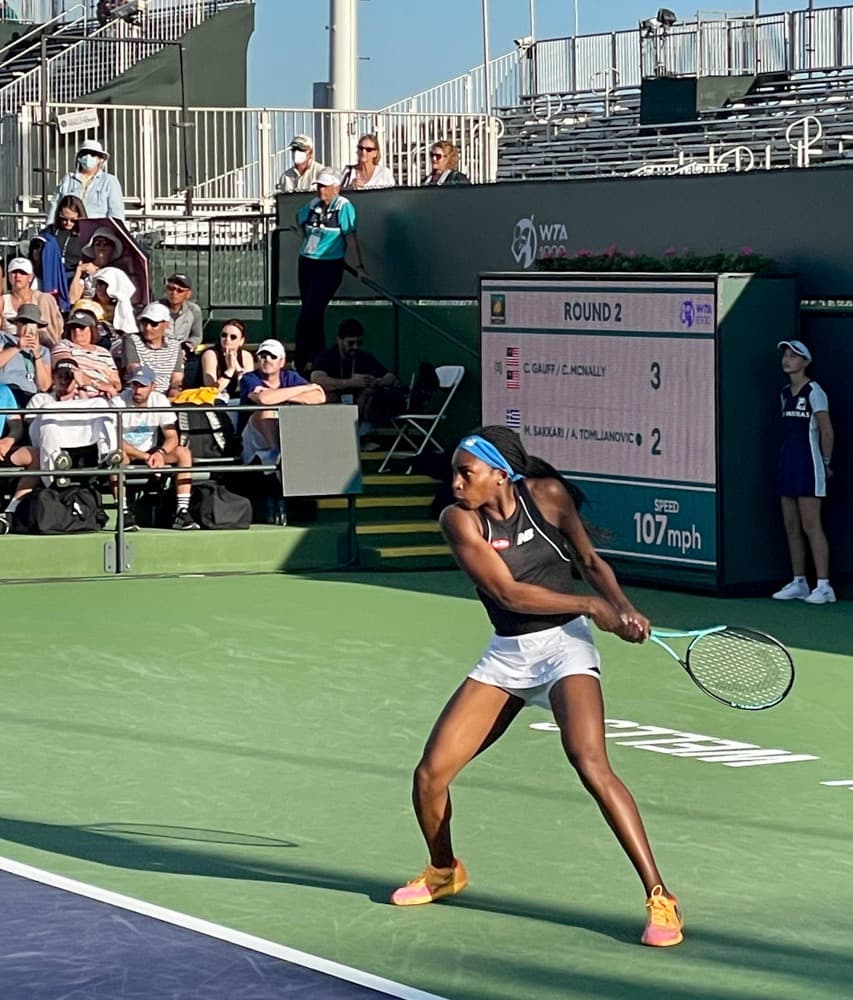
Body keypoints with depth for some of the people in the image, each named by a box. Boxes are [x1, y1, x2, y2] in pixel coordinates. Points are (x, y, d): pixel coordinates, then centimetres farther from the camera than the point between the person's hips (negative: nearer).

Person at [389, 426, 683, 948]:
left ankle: (660, 897, -21)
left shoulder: (548, 494, -9)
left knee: (590, 764, -25)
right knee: (430, 774, -1)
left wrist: (622, 605, -14)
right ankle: (445, 871, 31)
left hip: (564, 645, -3)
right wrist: (593, 606, -22)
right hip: (506, 655, 3)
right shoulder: (460, 520, -10)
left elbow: (590, 560, 4)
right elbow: (507, 592, -18)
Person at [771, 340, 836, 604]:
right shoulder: (785, 393, 14)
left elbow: (827, 431, -11)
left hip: (808, 465, -8)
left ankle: (824, 586, -11)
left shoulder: (813, 392, -10)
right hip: (788, 464, 8)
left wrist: (825, 463, -4)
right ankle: (799, 583, 16)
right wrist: (788, 460, 13)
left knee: (811, 526, -11)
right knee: (791, 527, 9)